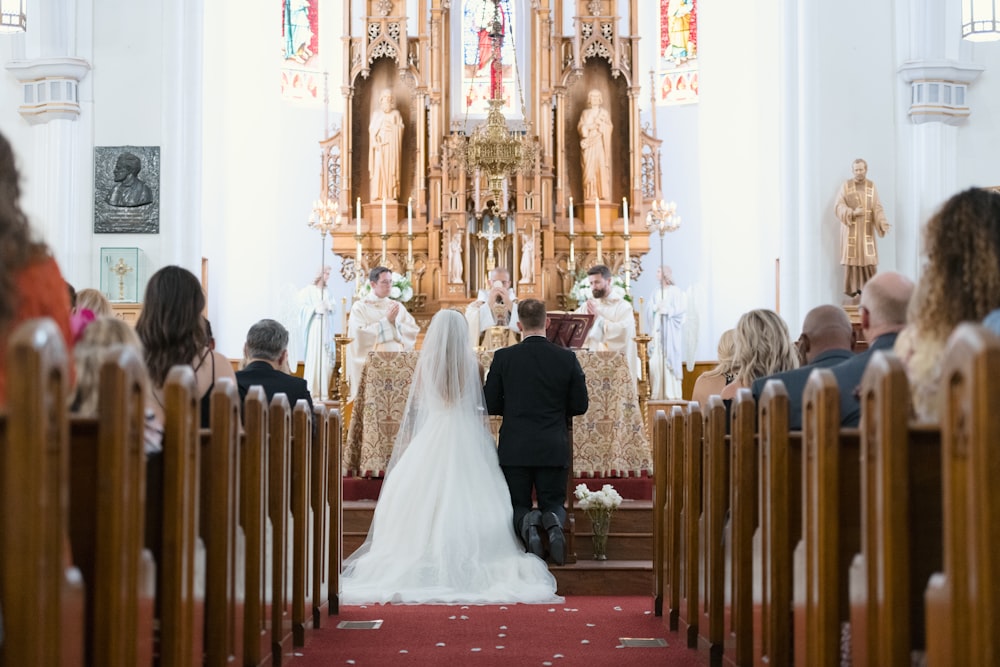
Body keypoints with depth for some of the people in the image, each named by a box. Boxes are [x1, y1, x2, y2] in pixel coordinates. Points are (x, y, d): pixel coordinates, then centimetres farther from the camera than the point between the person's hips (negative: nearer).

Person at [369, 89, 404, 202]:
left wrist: (391, 127, -10)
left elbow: (400, 128, 5)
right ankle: (378, 194, -13)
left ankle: (390, 194, -12)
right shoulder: (376, 114, 16)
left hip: (391, 145, -1)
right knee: (378, 168, -9)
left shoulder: (396, 114, 13)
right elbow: (372, 129, 6)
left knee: (391, 167, -9)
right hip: (379, 145, 1)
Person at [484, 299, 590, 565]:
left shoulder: (503, 358, -6)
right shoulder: (567, 358, -4)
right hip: (554, 449, 1)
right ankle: (553, 522, -21)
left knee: (517, 507, 14)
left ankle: (527, 523, -23)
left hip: (515, 449, 0)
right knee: (553, 504, 16)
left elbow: (490, 405, 0)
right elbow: (580, 405, 2)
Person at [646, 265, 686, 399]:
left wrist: (667, 309, -17)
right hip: (657, 329, 6)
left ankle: (671, 393, -7)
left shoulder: (675, 291, -3)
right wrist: (655, 308, -10)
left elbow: (682, 308, -10)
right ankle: (658, 393, 1)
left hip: (669, 331, -6)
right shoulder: (656, 292, 15)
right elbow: (649, 309, 10)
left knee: (669, 359, -8)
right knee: (656, 360, 0)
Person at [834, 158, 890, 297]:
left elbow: (878, 208, 0)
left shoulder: (872, 186, 6)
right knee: (852, 258, -3)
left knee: (869, 259, -4)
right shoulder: (846, 185, 2)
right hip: (851, 230, -1)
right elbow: (838, 206, -3)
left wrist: (882, 222, -17)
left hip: (867, 230, 1)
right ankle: (852, 290, 2)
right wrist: (853, 212, -18)